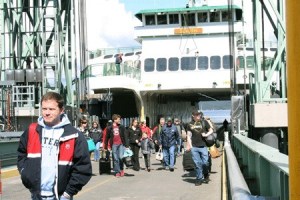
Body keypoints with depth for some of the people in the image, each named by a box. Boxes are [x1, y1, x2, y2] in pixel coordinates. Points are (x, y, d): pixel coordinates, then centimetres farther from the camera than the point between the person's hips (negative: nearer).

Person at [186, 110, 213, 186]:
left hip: (203, 146, -1)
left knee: (205, 162, 0)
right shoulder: (190, 124, 6)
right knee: (197, 164, 3)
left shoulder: (204, 122, 3)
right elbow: (189, 135, 9)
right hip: (194, 147, 1)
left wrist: (206, 134, -7)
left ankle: (206, 175, 26)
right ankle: (199, 179, 13)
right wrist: (189, 145, 0)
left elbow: (211, 130, 12)